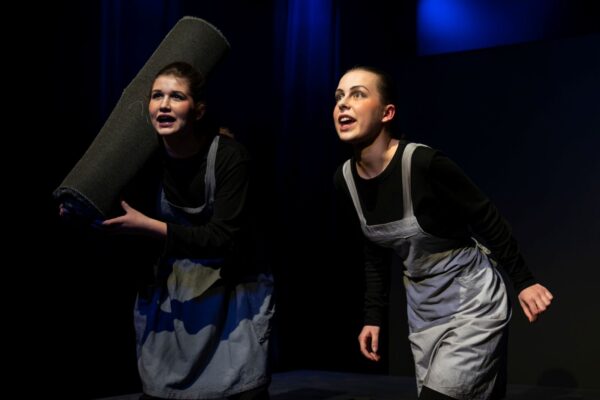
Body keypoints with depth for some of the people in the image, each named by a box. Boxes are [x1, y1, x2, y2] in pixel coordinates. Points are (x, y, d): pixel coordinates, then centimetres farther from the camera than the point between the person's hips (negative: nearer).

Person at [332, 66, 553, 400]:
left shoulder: (425, 164, -27)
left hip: (472, 305, -6)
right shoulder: (345, 180, -6)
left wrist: (524, 281, -8)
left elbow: (487, 221, -14)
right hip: (422, 312, 6)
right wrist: (374, 317, 10)